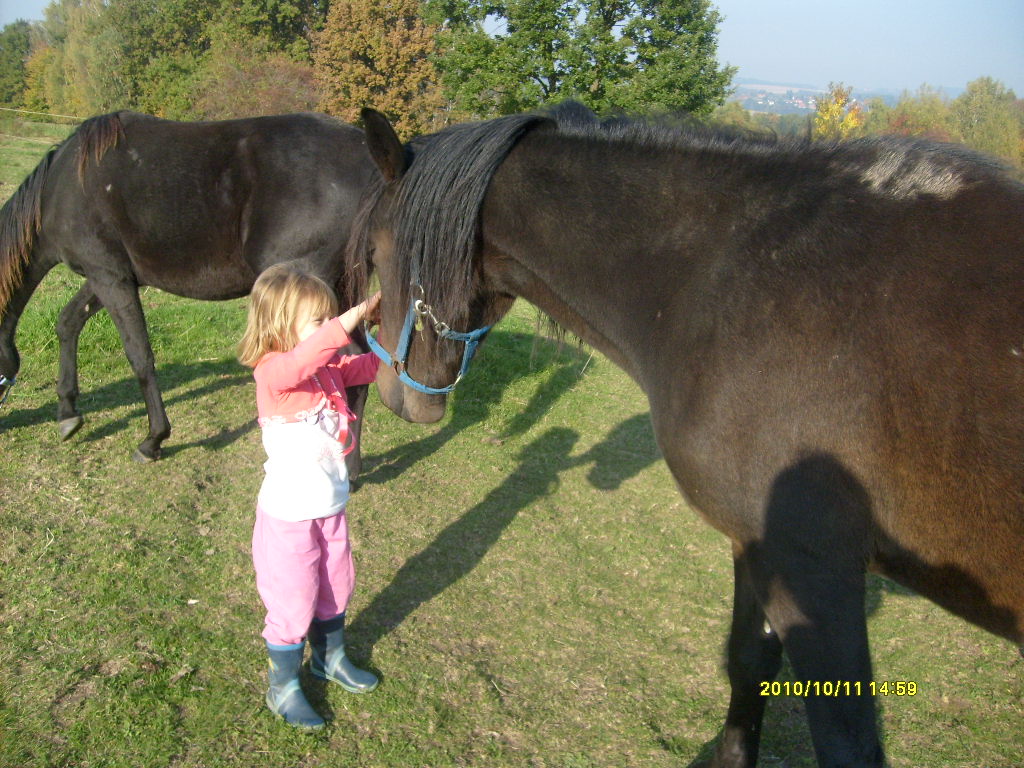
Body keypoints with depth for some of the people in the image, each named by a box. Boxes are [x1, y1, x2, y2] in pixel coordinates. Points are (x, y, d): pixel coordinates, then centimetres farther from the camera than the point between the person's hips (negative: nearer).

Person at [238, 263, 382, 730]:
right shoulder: (272, 372, -24)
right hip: (290, 515, -7)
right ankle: (282, 689, 29)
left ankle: (330, 658, 48)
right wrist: (352, 318, -46)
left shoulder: (332, 368, 0)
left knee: (336, 588, 24)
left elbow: (373, 365, 6)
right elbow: (302, 358, -45)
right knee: (292, 602, 7)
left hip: (332, 507, 8)